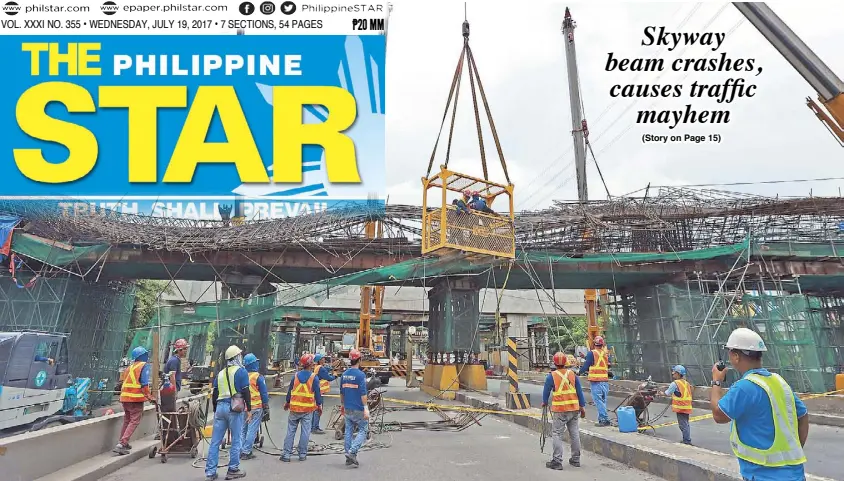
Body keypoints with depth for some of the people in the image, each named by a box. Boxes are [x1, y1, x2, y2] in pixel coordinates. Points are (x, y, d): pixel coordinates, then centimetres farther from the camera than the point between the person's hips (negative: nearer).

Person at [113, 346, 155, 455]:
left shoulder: (130, 367, 17)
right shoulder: (144, 365, -6)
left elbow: (126, 382, 18)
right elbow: (144, 384, -13)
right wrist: (150, 397, -10)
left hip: (124, 397, 8)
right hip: (136, 398, -8)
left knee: (127, 420, 21)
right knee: (134, 421, -4)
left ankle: (123, 443, 29)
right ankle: (121, 444, -13)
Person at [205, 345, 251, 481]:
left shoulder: (220, 373, 16)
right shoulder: (241, 371, -4)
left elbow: (214, 394, 18)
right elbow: (246, 392, -10)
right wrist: (249, 409, -5)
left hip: (220, 407, 7)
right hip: (234, 408, -6)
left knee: (215, 441, 10)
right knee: (236, 440, 3)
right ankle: (233, 470, 9)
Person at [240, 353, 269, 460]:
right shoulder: (258, 377, -11)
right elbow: (264, 394, -7)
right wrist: (266, 409, 1)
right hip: (256, 407, -5)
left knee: (243, 430, 16)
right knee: (252, 431, 0)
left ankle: (241, 450, 20)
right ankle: (246, 452, 1)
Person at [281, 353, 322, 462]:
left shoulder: (296, 375, 1)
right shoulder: (314, 377, -9)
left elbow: (290, 390, 9)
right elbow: (317, 393, -6)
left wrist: (287, 402, 23)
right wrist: (319, 405, 6)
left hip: (294, 408, 3)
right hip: (308, 409, -3)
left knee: (291, 431, 10)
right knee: (305, 431, 7)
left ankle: (286, 454, 11)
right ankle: (302, 454, 12)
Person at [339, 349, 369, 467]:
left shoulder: (344, 374, 6)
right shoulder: (360, 375, -15)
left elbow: (341, 392, 15)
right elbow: (363, 394, -18)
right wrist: (366, 409, -15)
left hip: (347, 409, 6)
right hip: (358, 409, -6)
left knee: (349, 432, 13)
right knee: (363, 430, 5)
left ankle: (349, 458, 17)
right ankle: (352, 452, -9)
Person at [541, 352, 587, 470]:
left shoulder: (551, 376, -8)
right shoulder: (572, 374, 3)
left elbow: (546, 391, 2)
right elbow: (579, 391, 7)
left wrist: (544, 402, 21)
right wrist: (582, 406, 15)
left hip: (559, 409, -5)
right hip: (574, 408, 5)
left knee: (557, 434, 1)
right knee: (574, 433, 14)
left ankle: (557, 461, 0)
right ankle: (576, 459, 25)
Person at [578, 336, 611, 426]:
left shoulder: (591, 353, -8)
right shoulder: (606, 354, 8)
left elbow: (586, 365, -5)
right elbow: (609, 365, 17)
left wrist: (580, 372, 11)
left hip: (596, 381, -6)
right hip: (605, 380, 6)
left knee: (598, 401, -3)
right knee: (603, 400, 13)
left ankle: (605, 419, -6)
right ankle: (601, 419, 15)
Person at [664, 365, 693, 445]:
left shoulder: (675, 384, -14)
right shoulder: (686, 383, 11)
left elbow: (667, 394, -5)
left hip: (680, 407, -8)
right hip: (687, 407, 8)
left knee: (683, 425, -3)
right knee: (686, 424, 17)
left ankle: (687, 441, -1)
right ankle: (687, 440, 26)